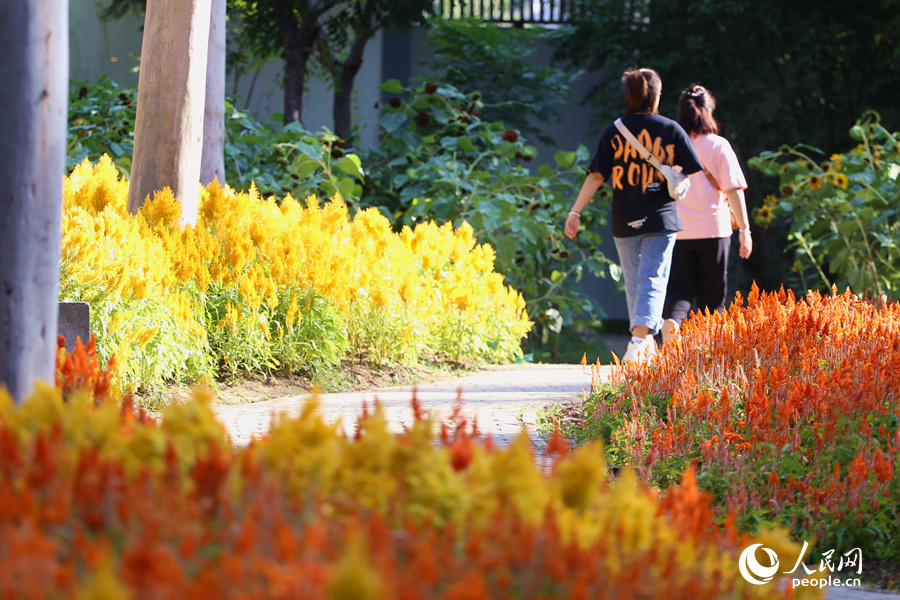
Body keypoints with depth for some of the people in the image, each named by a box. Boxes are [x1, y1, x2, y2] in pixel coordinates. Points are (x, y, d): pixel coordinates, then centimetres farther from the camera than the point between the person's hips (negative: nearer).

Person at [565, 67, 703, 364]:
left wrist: (575, 212, -3)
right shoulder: (670, 129, -2)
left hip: (624, 220, 2)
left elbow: (596, 176, -5)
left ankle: (648, 347, 24)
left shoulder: (613, 133, 1)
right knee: (652, 280, -5)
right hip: (660, 217, -2)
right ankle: (638, 343, -24)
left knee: (634, 282, 15)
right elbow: (697, 172, 2)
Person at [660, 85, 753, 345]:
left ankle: (671, 320, -26)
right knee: (711, 295, 10)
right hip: (713, 228, -1)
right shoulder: (719, 146, -3)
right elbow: (734, 190, -6)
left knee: (679, 289, 3)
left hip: (676, 230, 1)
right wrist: (744, 229, -3)